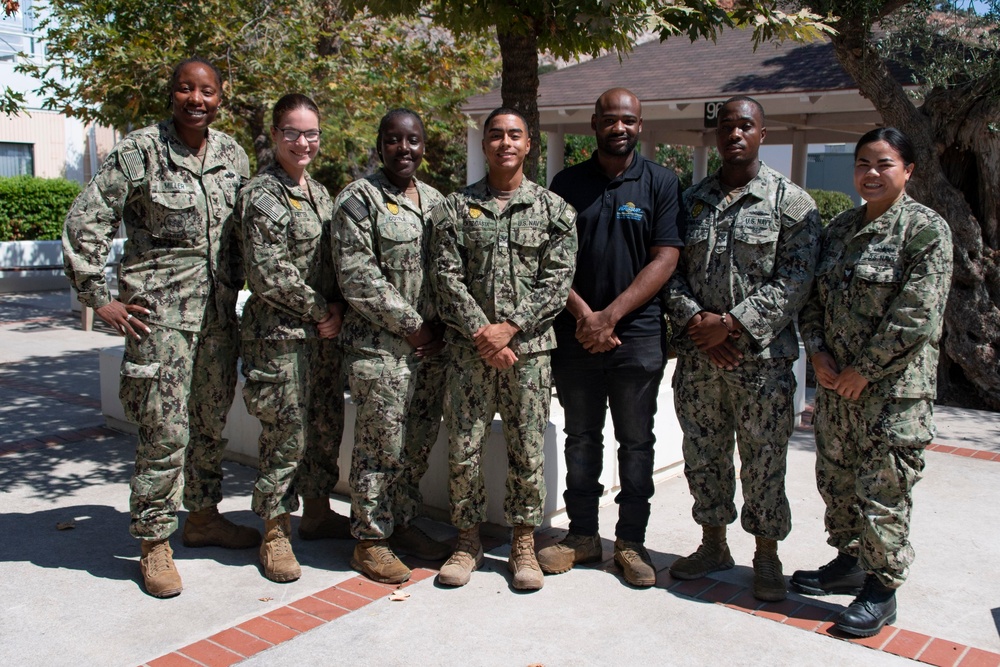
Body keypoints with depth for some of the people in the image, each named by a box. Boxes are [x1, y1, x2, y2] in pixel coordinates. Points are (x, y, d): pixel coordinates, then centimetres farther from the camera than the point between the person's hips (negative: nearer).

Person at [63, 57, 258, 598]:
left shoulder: (232, 155, 8)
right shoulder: (139, 151, -7)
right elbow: (84, 222, -6)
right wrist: (100, 299, -8)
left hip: (219, 313, 6)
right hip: (160, 315, -5)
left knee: (212, 423, 15)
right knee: (165, 432, -4)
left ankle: (203, 517, 32)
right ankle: (154, 545, 10)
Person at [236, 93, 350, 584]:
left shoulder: (319, 193, 14)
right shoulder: (261, 195, -10)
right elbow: (268, 274, -16)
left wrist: (337, 311, 2)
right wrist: (321, 310, -10)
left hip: (323, 331, 8)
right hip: (280, 335, -7)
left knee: (326, 426, 14)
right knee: (286, 433, -2)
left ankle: (317, 512, 30)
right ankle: (275, 534, 11)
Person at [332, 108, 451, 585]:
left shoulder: (435, 200, 14)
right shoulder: (359, 199, -4)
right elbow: (357, 276, -12)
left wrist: (441, 326, 1)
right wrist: (411, 325, -12)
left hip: (432, 344, 6)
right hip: (380, 346, -6)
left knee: (420, 442, 12)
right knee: (381, 446, -1)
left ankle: (403, 523, 29)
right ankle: (371, 540, 14)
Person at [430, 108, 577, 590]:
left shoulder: (553, 209, 6)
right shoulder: (456, 207, 7)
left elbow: (557, 281, -2)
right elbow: (447, 277, -1)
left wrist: (510, 327, -13)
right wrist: (481, 331, -12)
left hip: (529, 350, 0)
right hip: (470, 349, 1)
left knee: (527, 452, 5)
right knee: (463, 450, 3)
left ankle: (523, 545, 20)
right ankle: (468, 541, 21)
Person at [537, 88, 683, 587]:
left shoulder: (660, 183, 2)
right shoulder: (567, 183, 7)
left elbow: (665, 259, -5)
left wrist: (611, 315, -13)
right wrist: (582, 314, -10)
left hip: (638, 334, -1)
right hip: (575, 334, 2)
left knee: (636, 442, 6)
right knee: (581, 438, 10)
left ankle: (631, 541, 18)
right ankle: (582, 535, 22)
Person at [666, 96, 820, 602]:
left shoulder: (791, 201, -1)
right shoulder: (691, 200, 11)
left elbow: (794, 280, -9)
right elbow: (671, 270, 7)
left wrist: (732, 323, -16)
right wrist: (695, 320, -10)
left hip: (762, 357, -3)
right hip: (696, 355, 4)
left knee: (764, 460, 4)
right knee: (703, 454, 12)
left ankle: (767, 557, 21)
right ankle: (713, 545, 30)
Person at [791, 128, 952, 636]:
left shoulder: (926, 229, -9)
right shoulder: (839, 228, 12)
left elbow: (916, 317, -16)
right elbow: (812, 296, 13)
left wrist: (865, 371, -14)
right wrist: (817, 350, -2)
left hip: (894, 389, -6)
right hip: (834, 385, 7)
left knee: (883, 493, 0)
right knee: (836, 480, 16)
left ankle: (881, 590, 15)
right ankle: (849, 562, 34)